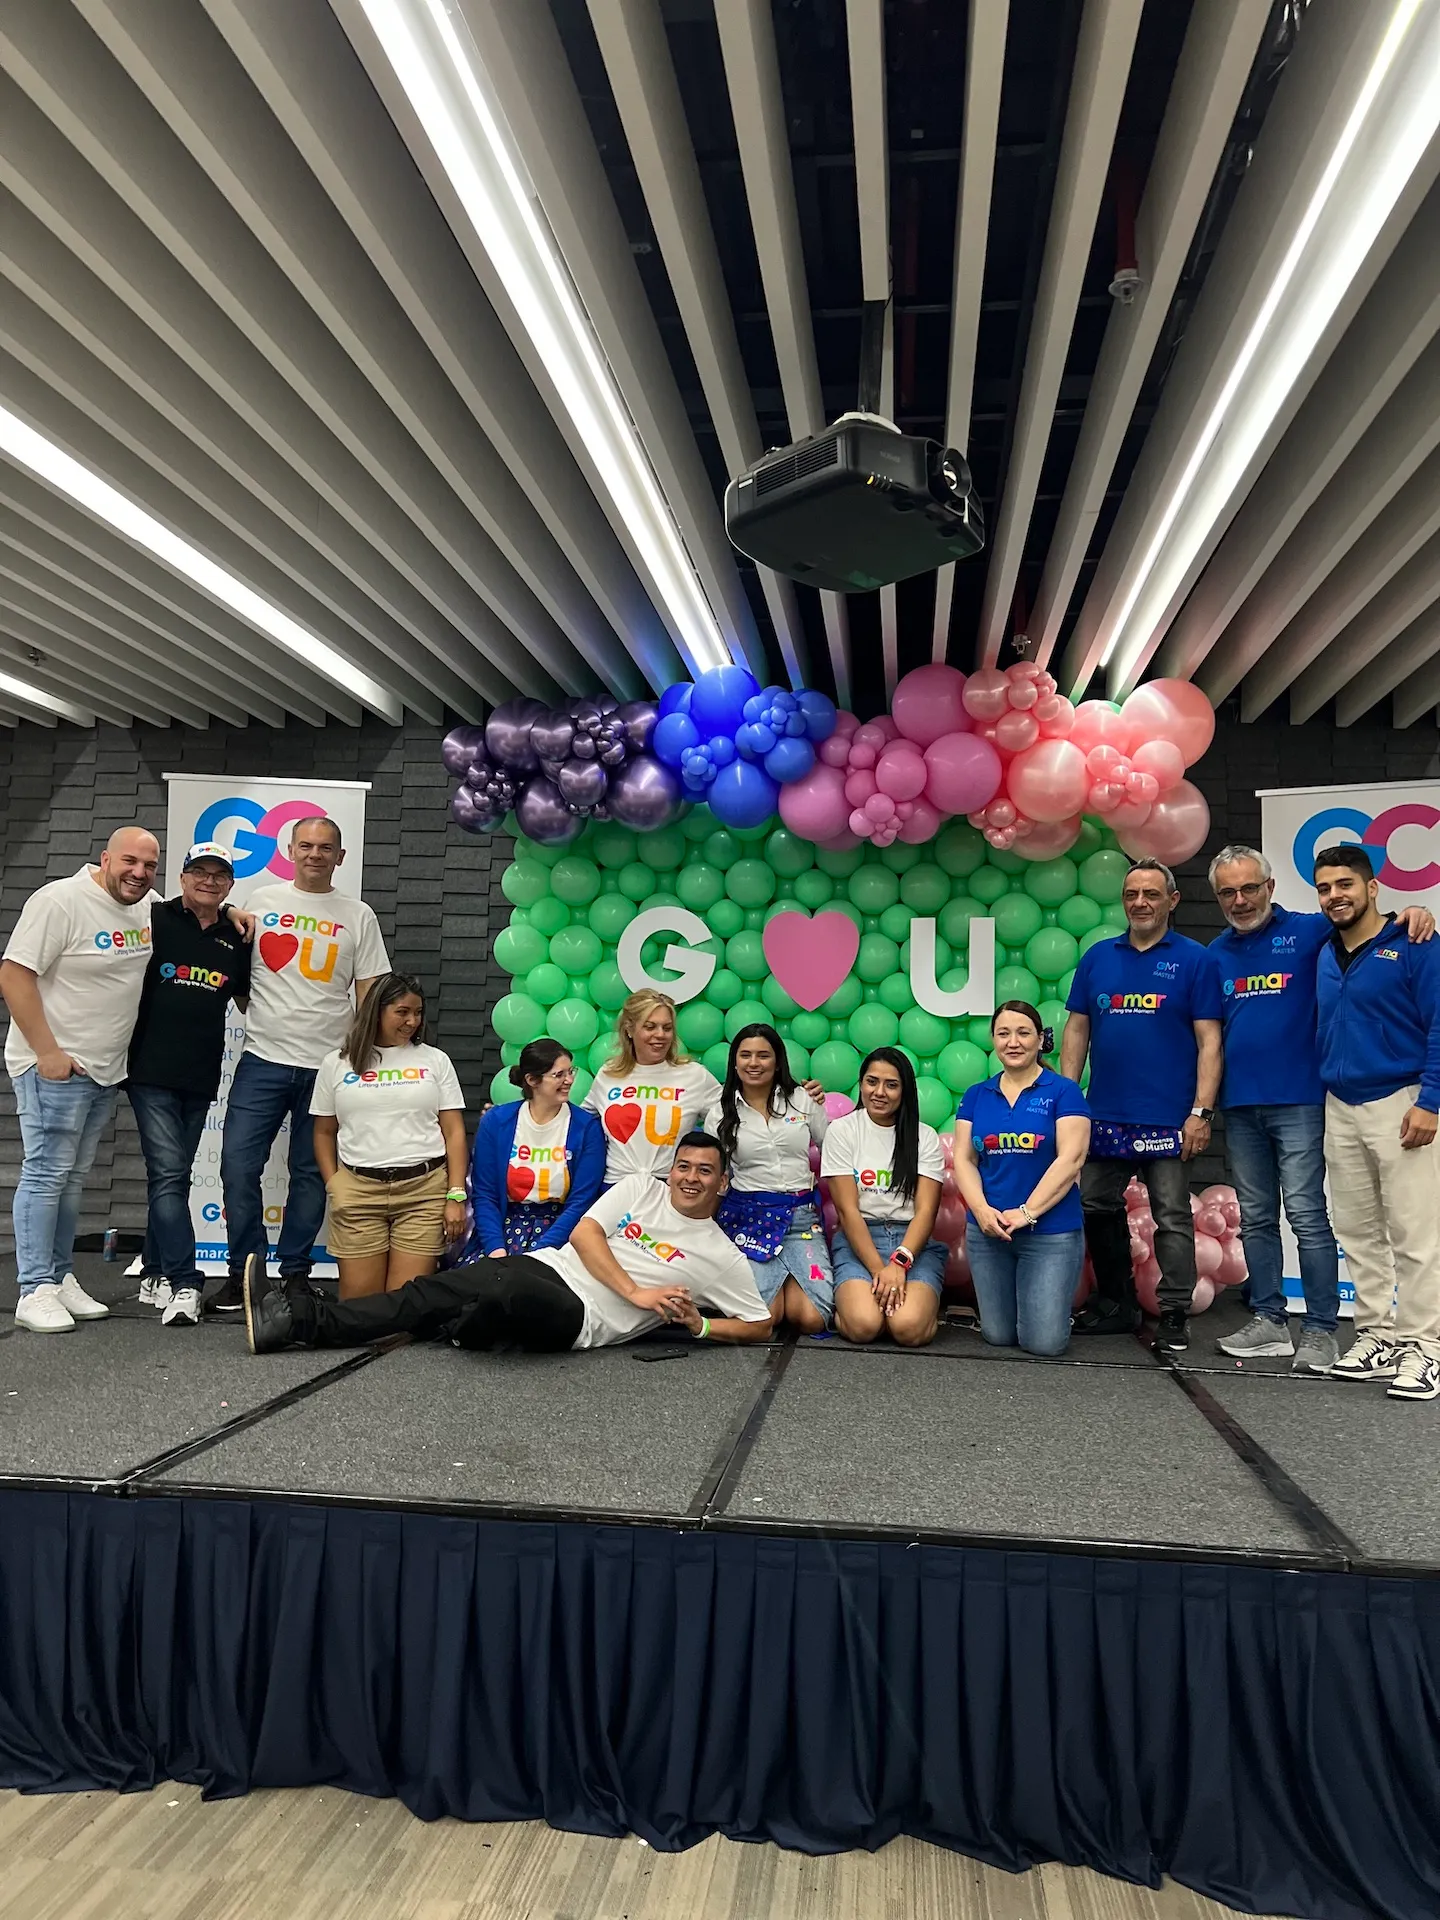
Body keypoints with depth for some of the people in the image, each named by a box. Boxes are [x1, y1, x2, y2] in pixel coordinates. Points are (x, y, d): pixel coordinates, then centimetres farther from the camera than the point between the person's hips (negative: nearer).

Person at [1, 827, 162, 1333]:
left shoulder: (150, 906, 7)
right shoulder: (60, 901, -14)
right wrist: (47, 1052, -19)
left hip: (105, 1067, 7)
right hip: (54, 1065, -7)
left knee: (73, 1178, 13)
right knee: (46, 1174, -5)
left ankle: (60, 1278, 22)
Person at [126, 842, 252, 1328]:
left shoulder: (236, 938, 10)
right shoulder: (154, 920, -2)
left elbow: (247, 1001, 22)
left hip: (201, 1077, 5)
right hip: (152, 1070, -5)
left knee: (172, 1175, 13)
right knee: (169, 1174, -11)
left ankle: (155, 1275, 24)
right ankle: (184, 1284, -11)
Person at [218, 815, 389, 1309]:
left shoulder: (358, 916, 5)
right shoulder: (261, 901, 7)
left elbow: (370, 994, 5)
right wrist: (259, 1014, 3)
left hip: (328, 1065, 0)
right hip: (263, 1059, 0)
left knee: (311, 1173, 8)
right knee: (238, 1166, -4)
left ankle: (294, 1272, 20)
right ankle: (243, 1272, 9)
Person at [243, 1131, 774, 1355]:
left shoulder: (722, 1257, 6)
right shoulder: (641, 1188, 13)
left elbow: (761, 1326, 8)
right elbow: (584, 1234, 2)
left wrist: (698, 1325, -9)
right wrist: (635, 1292, -10)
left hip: (580, 1318, -4)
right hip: (544, 1265, 4)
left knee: (510, 1291, -37)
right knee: (422, 1297, -12)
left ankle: (472, 1331, -6)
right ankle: (290, 1318, -15)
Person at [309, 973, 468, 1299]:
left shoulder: (435, 1060, 9)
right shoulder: (336, 1063, 11)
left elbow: (454, 1132, 6)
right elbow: (324, 1133, 15)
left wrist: (456, 1196, -3)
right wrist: (334, 1188, 3)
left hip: (425, 1190, 0)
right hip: (357, 1190, 1)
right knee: (358, 1301, 0)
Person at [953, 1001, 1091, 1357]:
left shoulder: (1063, 1092, -3)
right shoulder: (976, 1096, 8)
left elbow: (1070, 1160, -11)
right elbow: (963, 1159, 3)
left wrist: (1026, 1213, -17)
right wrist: (981, 1209, -14)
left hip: (1051, 1232, -3)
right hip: (988, 1231, 3)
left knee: (1043, 1341, -3)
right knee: (998, 1336, 7)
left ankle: (1051, 1298, 29)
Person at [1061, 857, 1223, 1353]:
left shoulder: (1195, 960, -1)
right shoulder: (1097, 957, 10)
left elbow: (1209, 1041, -5)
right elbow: (1076, 1031, 12)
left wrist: (1201, 1111, -12)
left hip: (1168, 1120, -4)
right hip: (1104, 1116, 5)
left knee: (1172, 1218, 2)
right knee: (1097, 1211, 11)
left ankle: (1175, 1315, 12)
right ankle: (1115, 1304, 26)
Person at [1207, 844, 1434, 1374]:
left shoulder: (1307, 932, -2)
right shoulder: (1215, 954, 10)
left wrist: (1412, 913, -30)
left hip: (1298, 1100, -5)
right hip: (1239, 1106, 5)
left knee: (1307, 1216, -4)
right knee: (1256, 1218, 11)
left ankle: (1320, 1330, 5)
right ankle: (1268, 1321, 21)